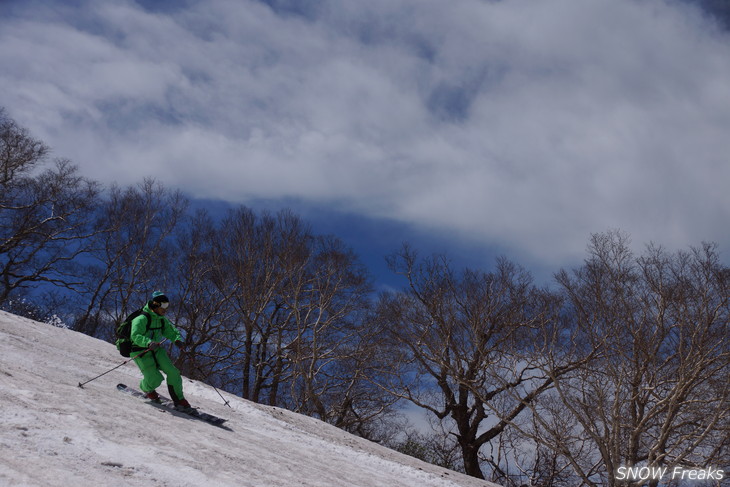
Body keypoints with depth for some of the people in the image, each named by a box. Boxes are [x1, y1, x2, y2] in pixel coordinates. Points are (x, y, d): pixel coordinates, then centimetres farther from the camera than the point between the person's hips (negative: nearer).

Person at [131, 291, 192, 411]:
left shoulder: (161, 319, 7)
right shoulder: (141, 319, -18)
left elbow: (170, 331, 17)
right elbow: (135, 336, -29)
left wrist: (177, 339, -6)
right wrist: (148, 343, -47)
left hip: (156, 350, 7)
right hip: (141, 352, -7)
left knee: (173, 372, -8)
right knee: (155, 379, -13)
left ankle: (179, 400, 5)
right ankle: (145, 388, 24)